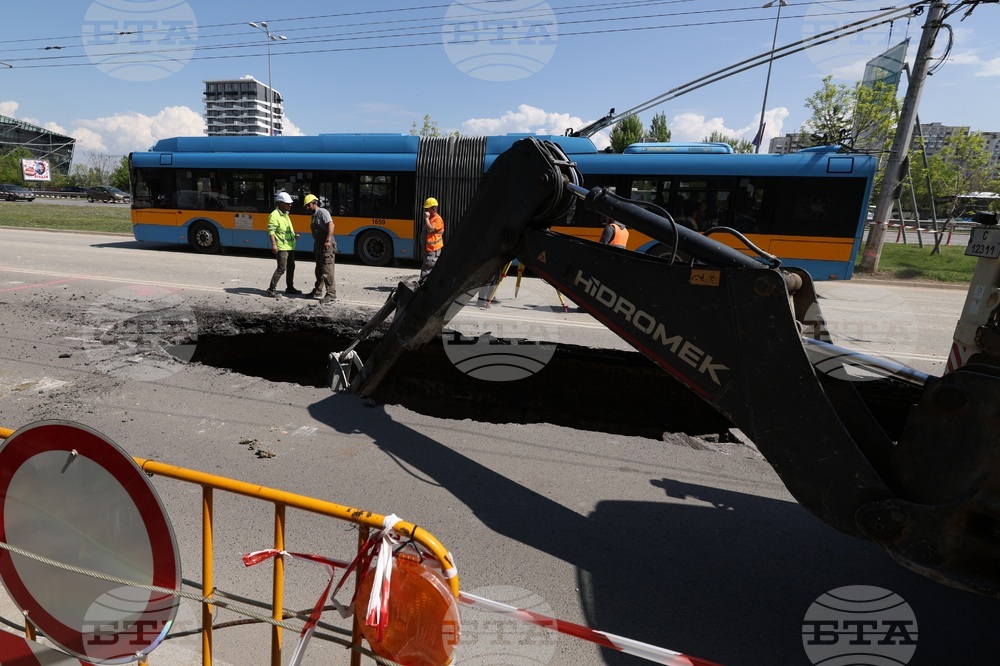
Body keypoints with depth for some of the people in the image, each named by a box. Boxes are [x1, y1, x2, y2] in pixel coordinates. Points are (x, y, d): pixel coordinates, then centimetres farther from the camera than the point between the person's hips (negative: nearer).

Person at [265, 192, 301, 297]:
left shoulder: (285, 214, 15)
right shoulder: (274, 215, -14)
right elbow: (271, 231, -21)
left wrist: (294, 234, 10)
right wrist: (273, 244, -29)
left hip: (289, 246, 9)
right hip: (281, 247, -9)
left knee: (291, 267, 17)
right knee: (281, 268, -12)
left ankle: (290, 287, 30)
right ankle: (271, 289, -7)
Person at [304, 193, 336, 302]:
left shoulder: (322, 212, -8)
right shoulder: (314, 215, 20)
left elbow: (331, 225, -20)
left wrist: (328, 240, -28)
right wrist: (315, 249, 20)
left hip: (327, 245, -10)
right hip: (318, 245, 10)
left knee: (327, 270, -11)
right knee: (319, 270, 18)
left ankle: (331, 294, -8)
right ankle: (318, 291, 30)